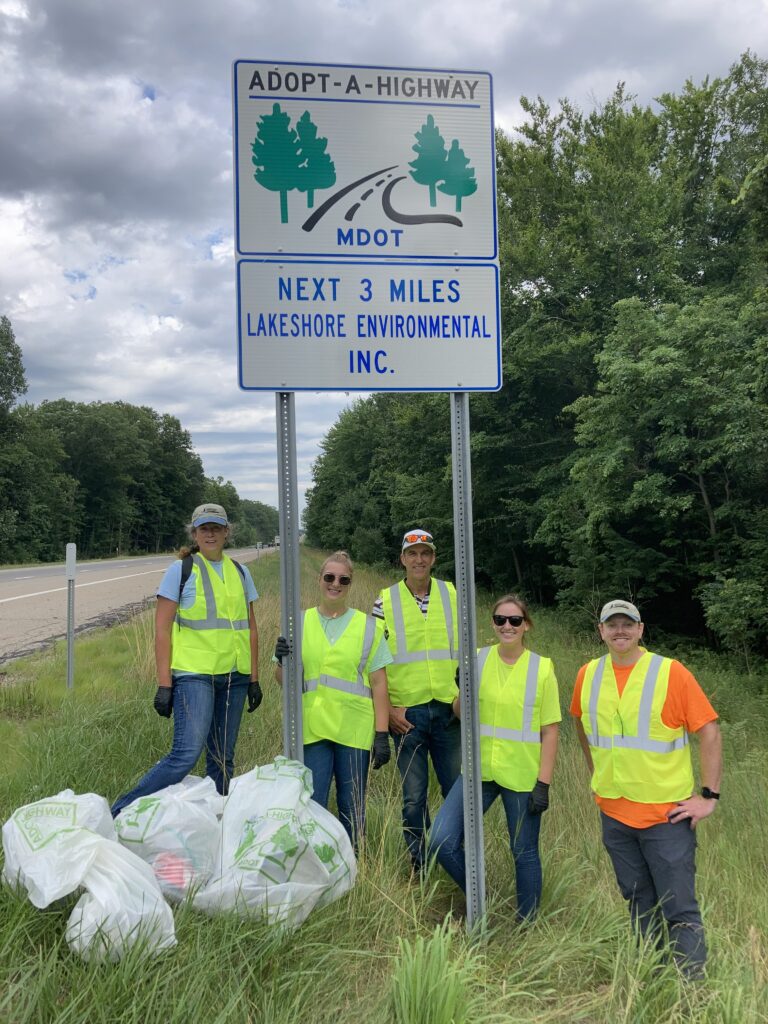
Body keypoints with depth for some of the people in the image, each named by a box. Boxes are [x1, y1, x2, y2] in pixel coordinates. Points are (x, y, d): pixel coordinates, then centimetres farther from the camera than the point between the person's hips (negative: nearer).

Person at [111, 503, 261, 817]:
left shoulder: (239, 572, 12)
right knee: (186, 754, -15)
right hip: (194, 673, -5)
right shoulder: (180, 571, -3)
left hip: (234, 676, 5)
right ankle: (120, 813, -5)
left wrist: (253, 678, 12)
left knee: (223, 758, 10)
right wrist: (164, 684, -11)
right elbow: (162, 630, -5)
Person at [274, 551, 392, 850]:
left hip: (355, 732, 0)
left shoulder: (368, 626, 5)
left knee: (352, 809, 6)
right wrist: (282, 661, -11)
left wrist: (382, 734, -3)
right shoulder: (300, 623, 8)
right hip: (312, 730, 1)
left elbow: (379, 683, 2)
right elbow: (284, 680, 12)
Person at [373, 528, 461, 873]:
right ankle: (417, 867, 23)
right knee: (414, 797, 8)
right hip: (406, 713, -1)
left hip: (448, 710, 2)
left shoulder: (453, 595, 4)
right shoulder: (386, 601, -1)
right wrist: (387, 709, -6)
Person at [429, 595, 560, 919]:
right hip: (480, 769, 3)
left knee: (524, 853, 9)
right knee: (441, 842, -6)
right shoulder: (478, 659, 0)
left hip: (522, 777, -2)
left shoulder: (541, 668, -6)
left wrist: (543, 783, -9)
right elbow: (460, 713, 9)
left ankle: (527, 923, 33)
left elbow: (550, 731, -5)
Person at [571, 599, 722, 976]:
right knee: (639, 903, 19)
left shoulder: (670, 672, -12)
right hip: (614, 811, 4)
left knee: (679, 910, 1)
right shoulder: (588, 675, 1)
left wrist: (709, 796, -12)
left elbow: (709, 732, -10)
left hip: (667, 813, -4)